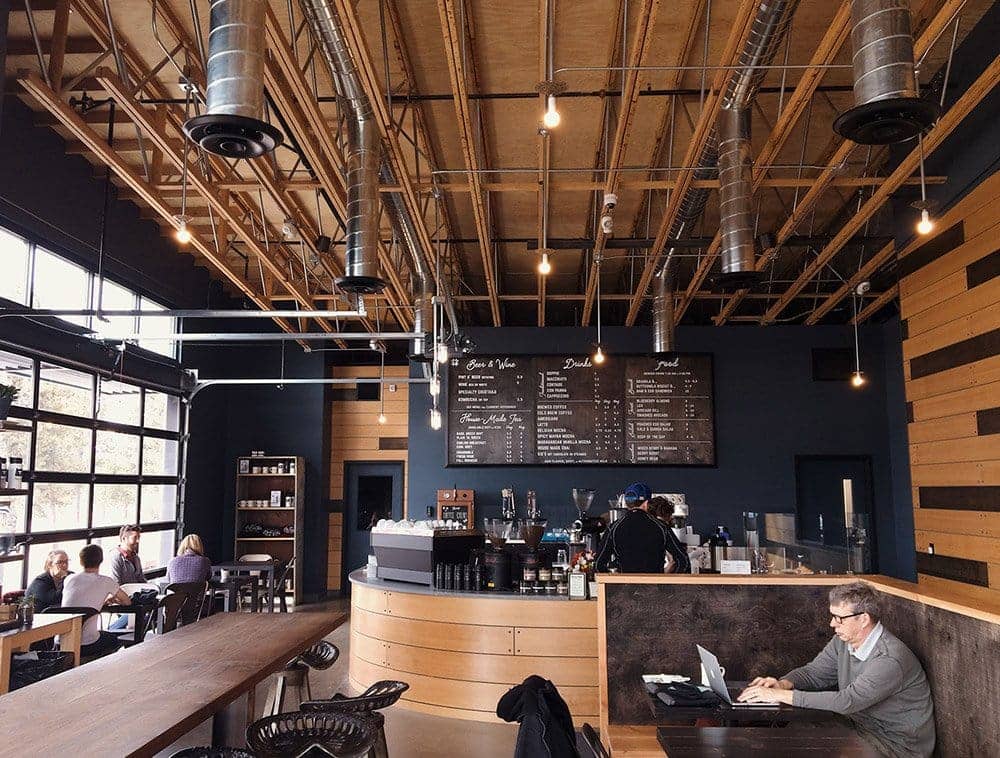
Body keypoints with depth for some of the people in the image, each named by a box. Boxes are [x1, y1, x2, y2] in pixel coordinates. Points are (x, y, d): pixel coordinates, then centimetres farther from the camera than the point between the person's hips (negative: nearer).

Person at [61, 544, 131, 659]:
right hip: (87, 645, -4)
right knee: (115, 641, 27)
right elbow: (127, 601, 11)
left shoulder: (69, 579, 6)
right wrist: (111, 599, 32)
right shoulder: (106, 582, -5)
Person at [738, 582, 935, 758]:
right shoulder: (843, 641, -1)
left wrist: (780, 695, -35)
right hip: (861, 729, 7)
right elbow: (813, 672, 6)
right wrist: (782, 684, -19)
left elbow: (847, 701, -35)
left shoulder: (890, 659, -28)